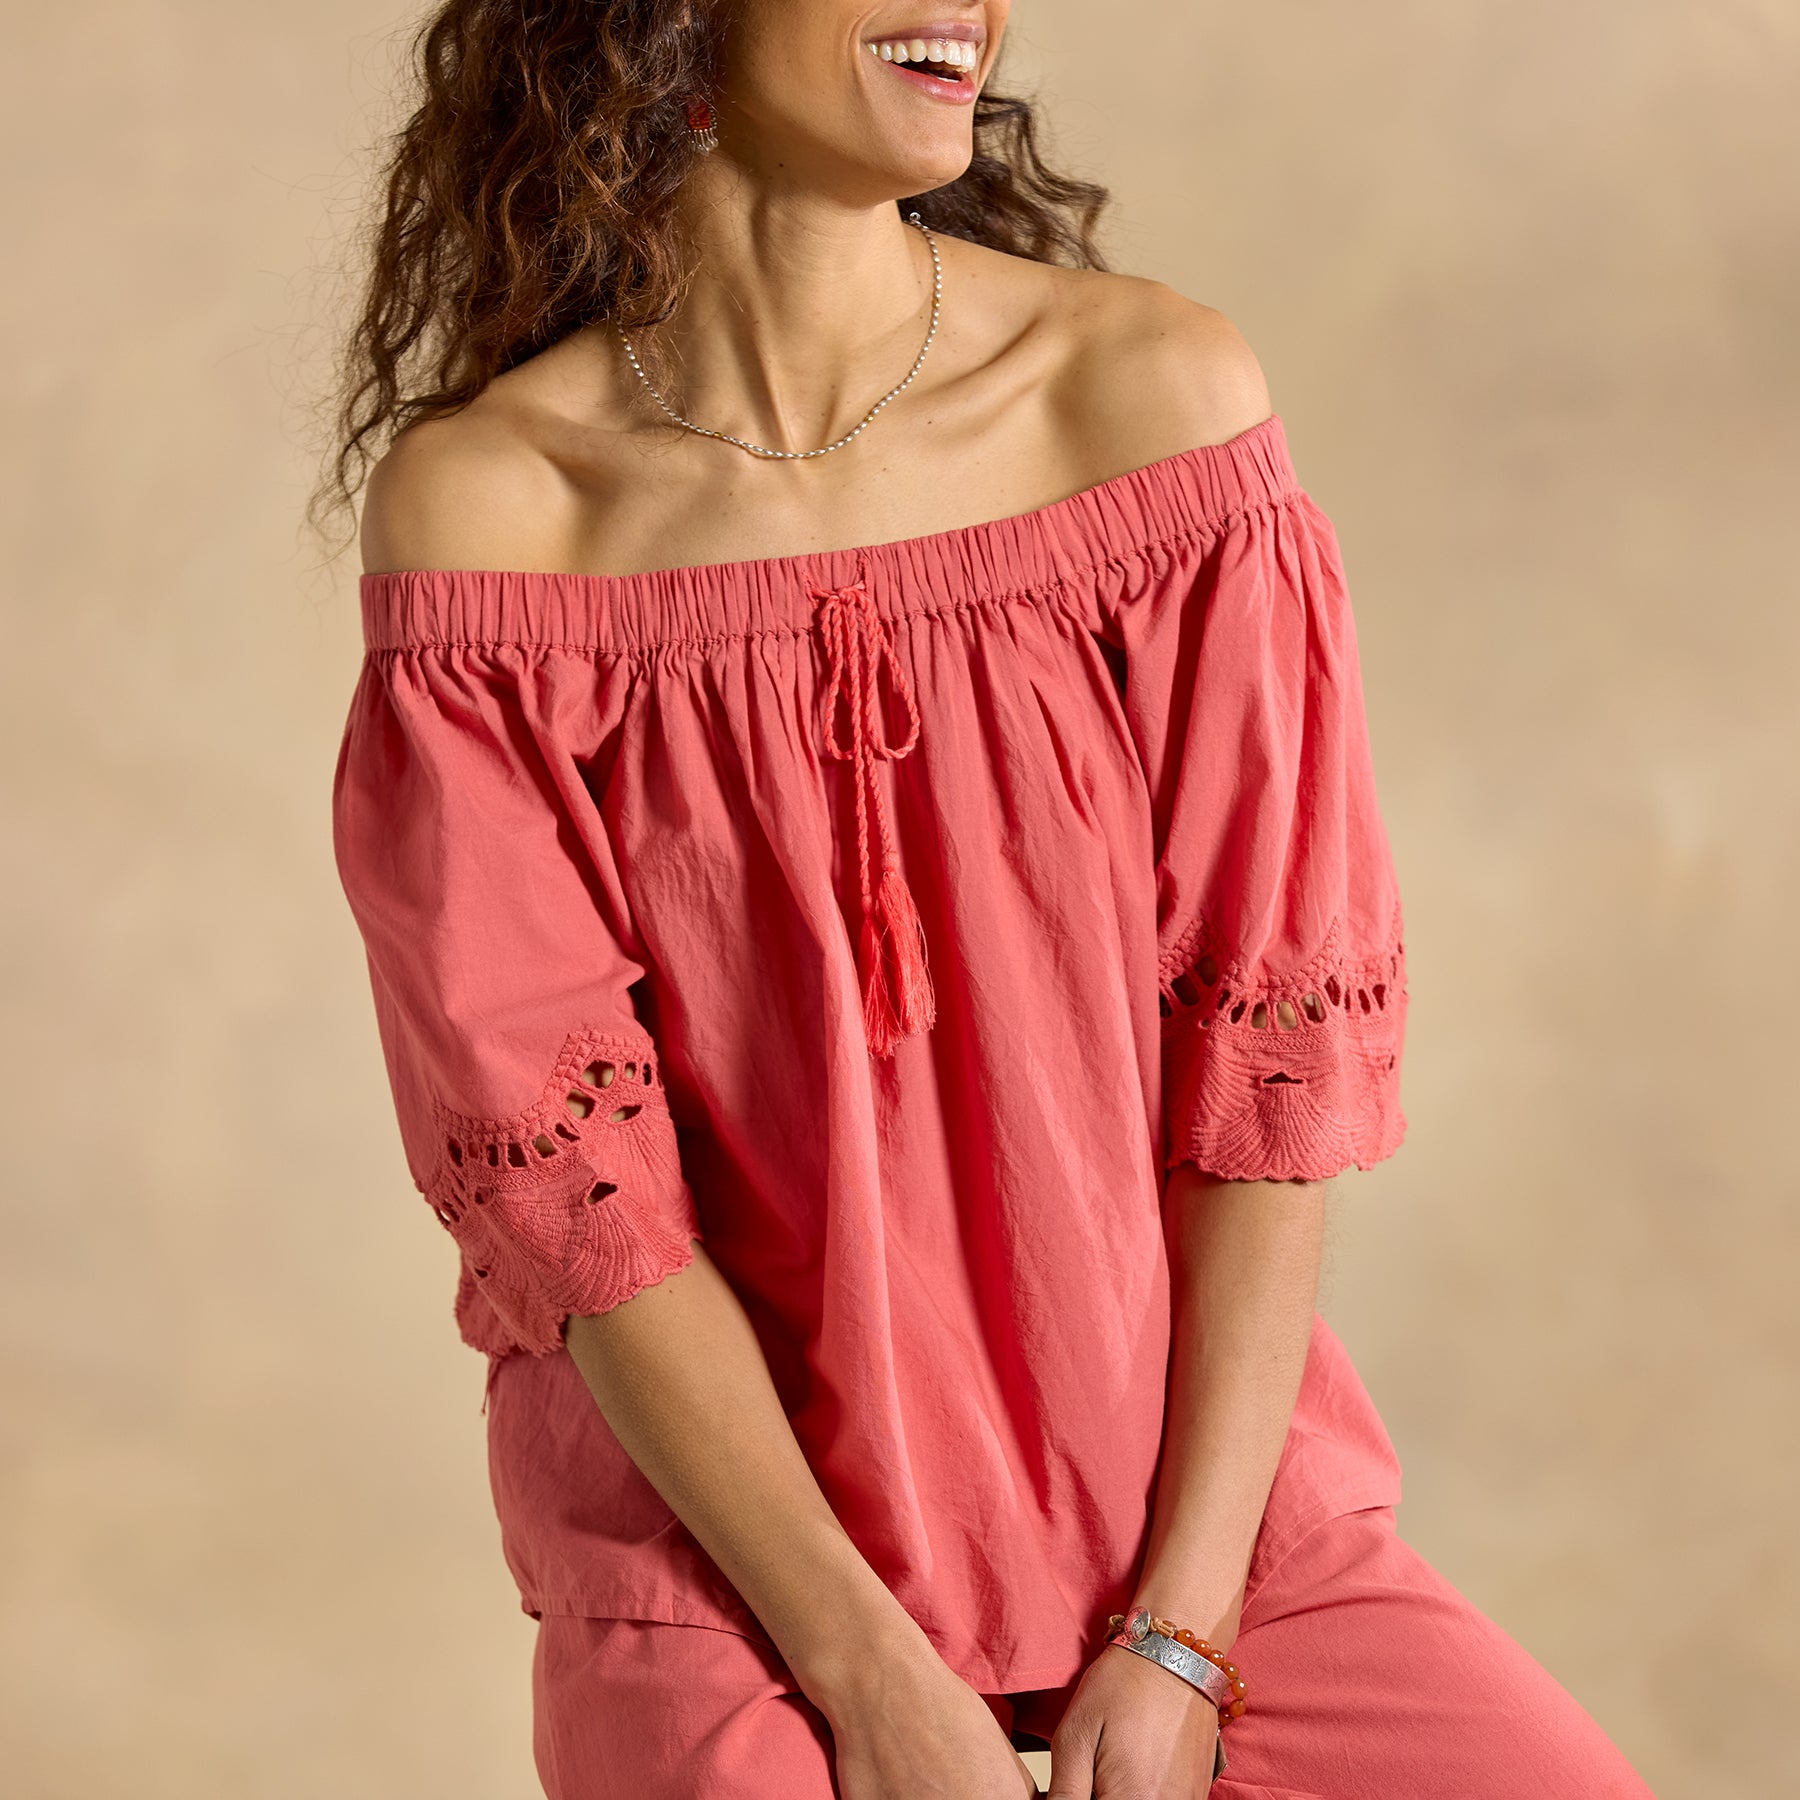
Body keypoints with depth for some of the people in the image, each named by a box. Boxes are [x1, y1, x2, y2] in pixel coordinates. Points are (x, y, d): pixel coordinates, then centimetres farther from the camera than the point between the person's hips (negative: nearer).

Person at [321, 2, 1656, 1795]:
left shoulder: (1158, 395, -6)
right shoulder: (480, 500, -9)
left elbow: (1283, 1032, -6)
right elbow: (547, 1154, -10)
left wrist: (1184, 1632, -10)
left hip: (1184, 1461, 2)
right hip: (723, 1511, -2)